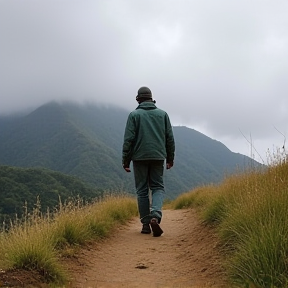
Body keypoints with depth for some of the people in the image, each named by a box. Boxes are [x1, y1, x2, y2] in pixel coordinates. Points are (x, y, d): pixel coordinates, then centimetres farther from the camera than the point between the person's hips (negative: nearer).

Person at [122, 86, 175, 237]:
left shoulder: (134, 115, 0)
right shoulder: (162, 114, 8)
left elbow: (128, 139, -5)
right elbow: (170, 138, 9)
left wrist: (126, 161, 0)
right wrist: (170, 158, 17)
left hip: (140, 158, -1)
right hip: (158, 157, 2)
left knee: (142, 190, 7)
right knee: (158, 187, 8)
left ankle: (146, 224, 8)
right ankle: (155, 215, -17)